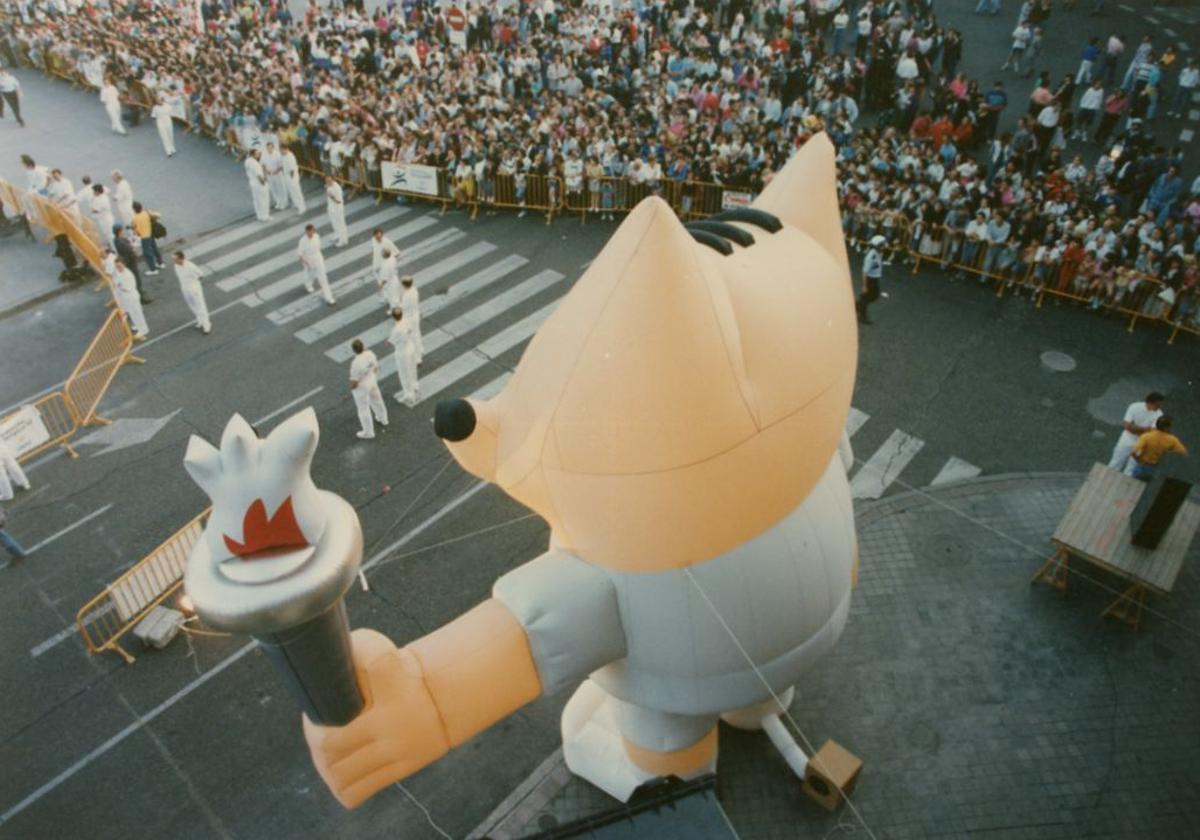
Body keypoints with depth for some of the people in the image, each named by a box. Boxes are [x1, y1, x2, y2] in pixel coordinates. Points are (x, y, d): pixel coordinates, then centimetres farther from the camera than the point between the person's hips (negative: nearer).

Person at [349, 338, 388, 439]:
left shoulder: (356, 364, -37)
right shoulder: (370, 353, -17)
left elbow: (354, 382, -26)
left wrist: (352, 387, -4)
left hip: (361, 387, -6)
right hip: (372, 381, 7)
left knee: (363, 409, 14)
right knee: (376, 400, 30)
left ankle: (368, 432, 32)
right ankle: (383, 419, 55)